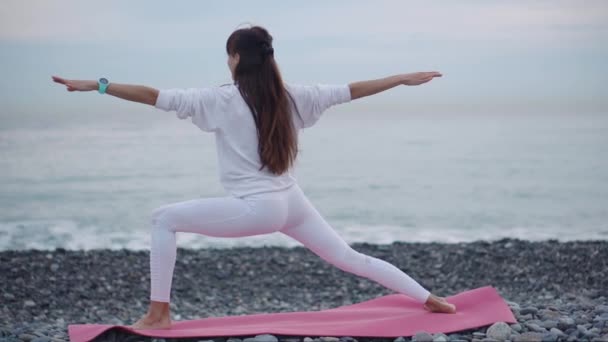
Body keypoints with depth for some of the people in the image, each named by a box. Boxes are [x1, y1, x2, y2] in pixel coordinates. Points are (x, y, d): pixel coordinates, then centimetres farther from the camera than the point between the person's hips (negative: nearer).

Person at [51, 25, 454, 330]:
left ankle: (159, 313, 2)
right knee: (349, 257, 20)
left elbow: (156, 96, -12)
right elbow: (351, 91, 12)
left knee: (165, 218, 4)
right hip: (292, 203, 6)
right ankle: (431, 300, 23)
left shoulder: (223, 100, -9)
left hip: (256, 209, -6)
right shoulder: (291, 95, 5)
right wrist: (403, 79, 22)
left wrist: (96, 85, -8)